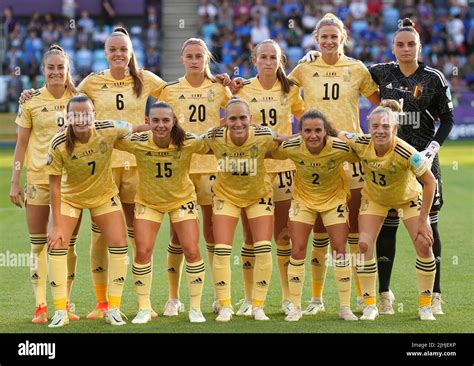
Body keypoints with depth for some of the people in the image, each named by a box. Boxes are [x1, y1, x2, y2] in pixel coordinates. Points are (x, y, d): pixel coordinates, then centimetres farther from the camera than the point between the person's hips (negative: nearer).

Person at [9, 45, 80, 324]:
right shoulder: (32, 101, 0)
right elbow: (21, 144, 3)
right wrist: (15, 182, -1)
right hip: (38, 177, -1)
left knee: (68, 244, 4)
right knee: (39, 245, 0)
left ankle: (65, 303, 13)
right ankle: (41, 306, 5)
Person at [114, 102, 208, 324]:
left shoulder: (189, 143, -24)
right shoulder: (137, 143, -24)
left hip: (182, 199, 0)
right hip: (148, 201, 0)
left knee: (192, 251, -6)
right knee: (143, 252, -8)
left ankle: (195, 308, 12)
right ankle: (144, 308, 10)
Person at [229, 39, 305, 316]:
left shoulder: (290, 90, 4)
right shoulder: (243, 89, 2)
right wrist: (232, 94, -8)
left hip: (282, 166, 0)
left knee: (284, 235, 1)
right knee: (251, 236, 2)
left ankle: (288, 297, 9)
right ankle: (248, 298, 8)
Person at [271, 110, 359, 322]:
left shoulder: (339, 149, -30)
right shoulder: (291, 148, -26)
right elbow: (269, 154, -7)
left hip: (334, 198, -1)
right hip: (303, 198, 1)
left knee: (340, 250, -3)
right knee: (297, 251, -3)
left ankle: (345, 307, 8)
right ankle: (295, 307, 9)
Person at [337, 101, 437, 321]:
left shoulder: (406, 153, -37)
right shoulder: (361, 145, -29)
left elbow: (430, 182, -27)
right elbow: (335, 135, -11)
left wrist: (422, 220, -25)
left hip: (408, 197, -2)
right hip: (374, 198, 2)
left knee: (424, 245, -12)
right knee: (365, 244, -13)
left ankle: (425, 306, 7)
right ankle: (370, 305, 1)